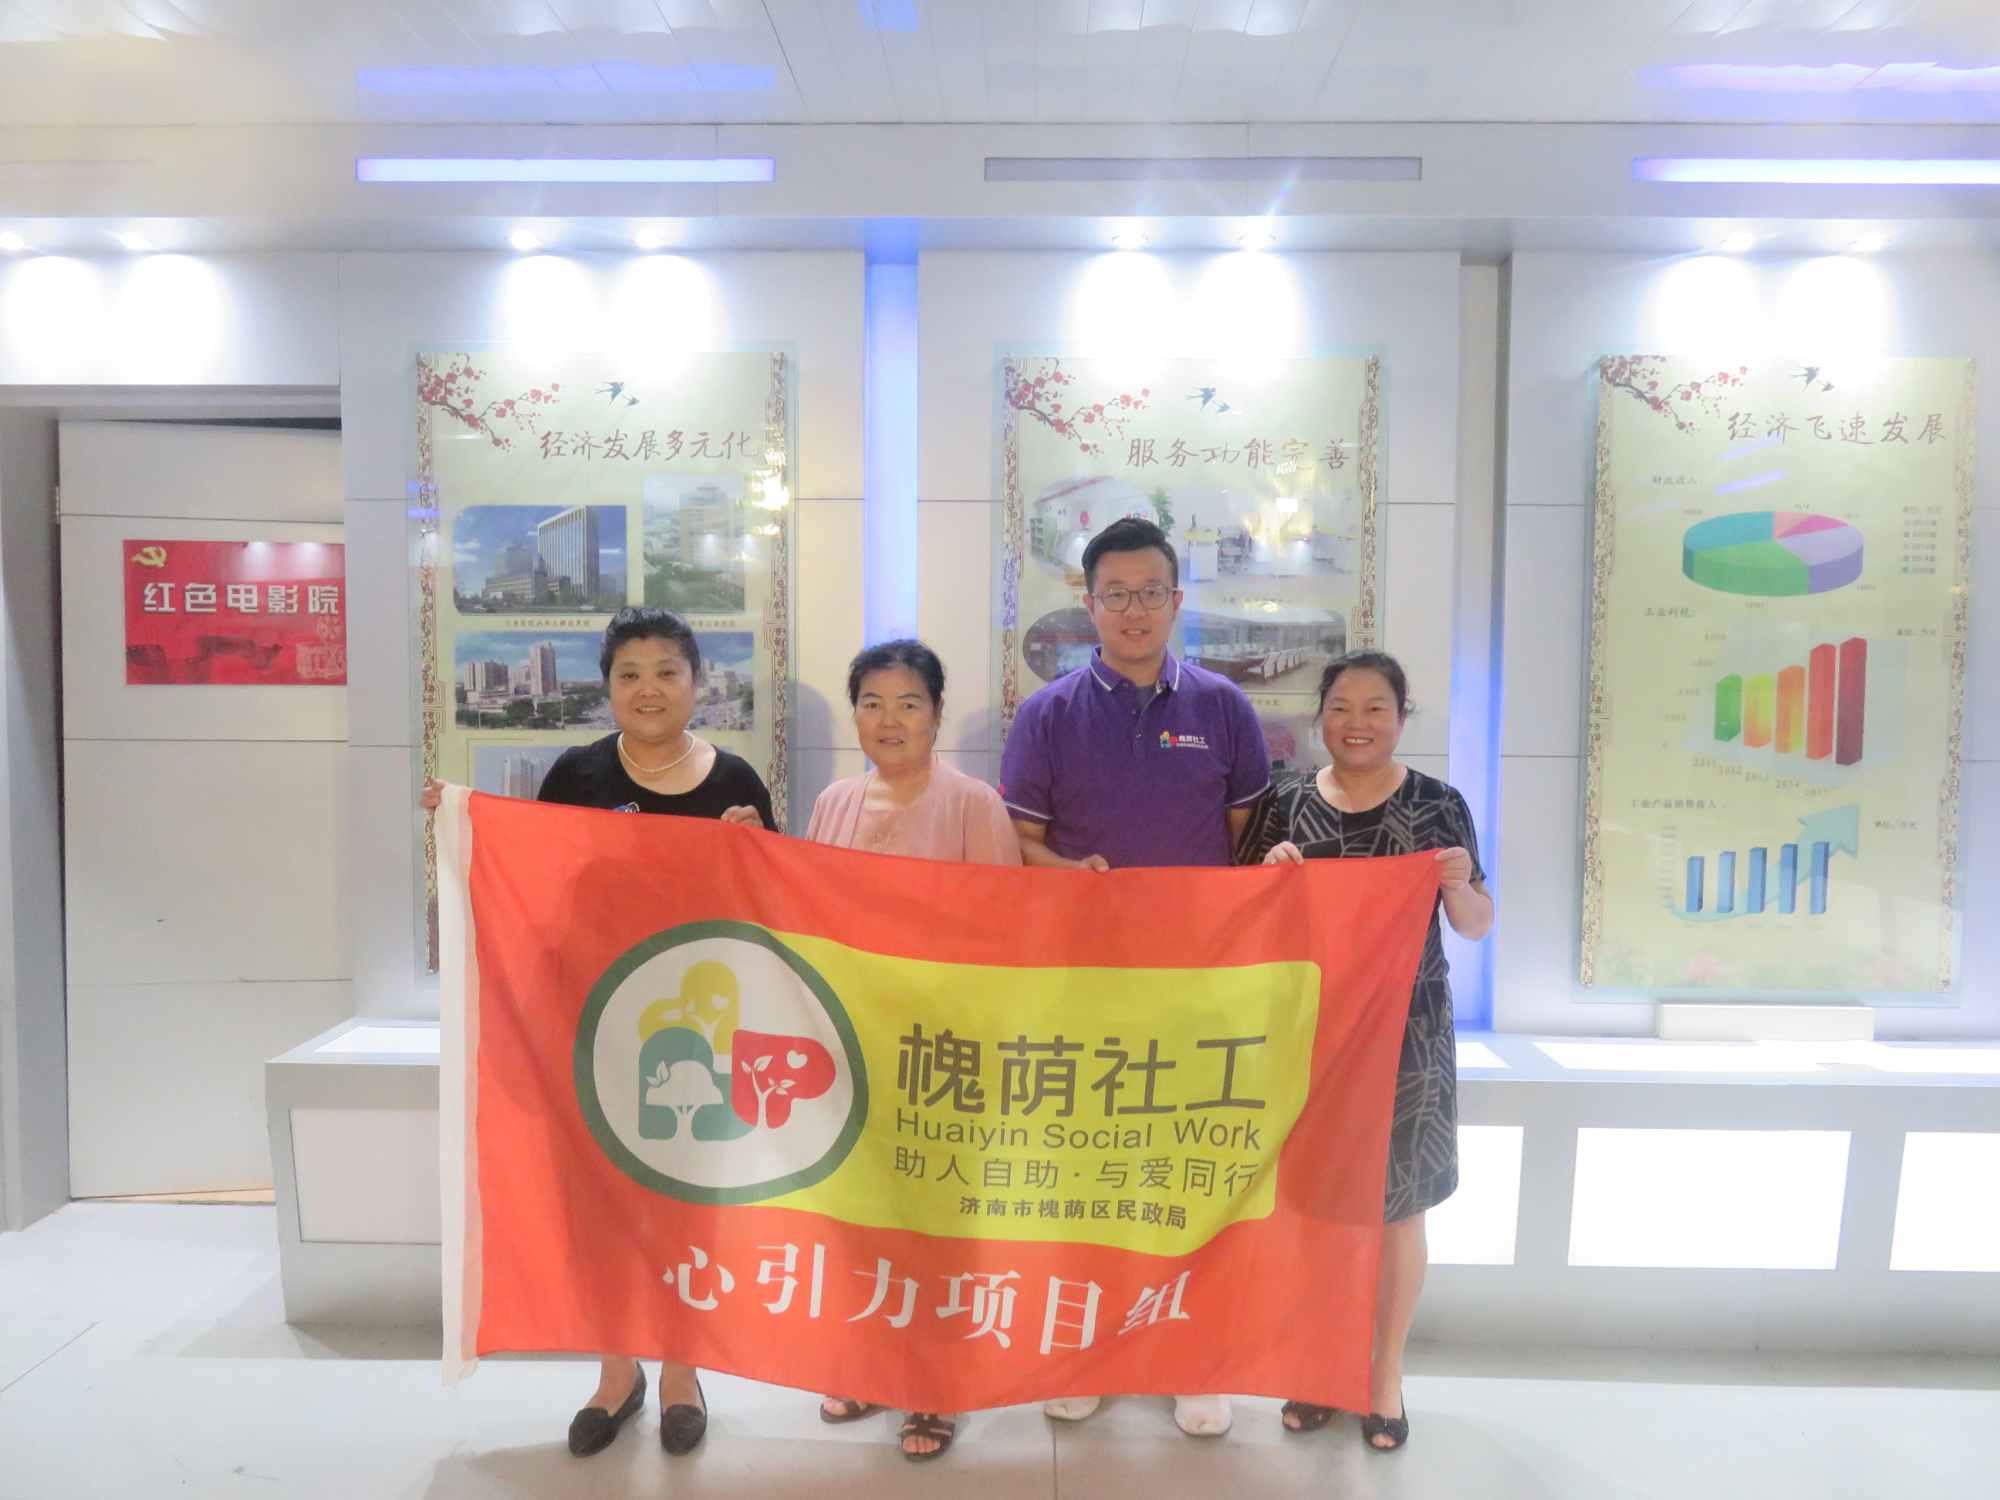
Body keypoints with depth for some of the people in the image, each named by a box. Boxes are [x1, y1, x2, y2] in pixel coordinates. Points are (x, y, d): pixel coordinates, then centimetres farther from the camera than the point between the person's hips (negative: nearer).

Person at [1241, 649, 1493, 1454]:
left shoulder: (1438, 805, -3)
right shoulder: (1285, 802, -1)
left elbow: (1477, 926, 1)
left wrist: (1459, 887, -20)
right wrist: (1269, 876, -16)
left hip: (1406, 1034, -1)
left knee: (1397, 1206, 9)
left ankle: (1386, 1374, 29)